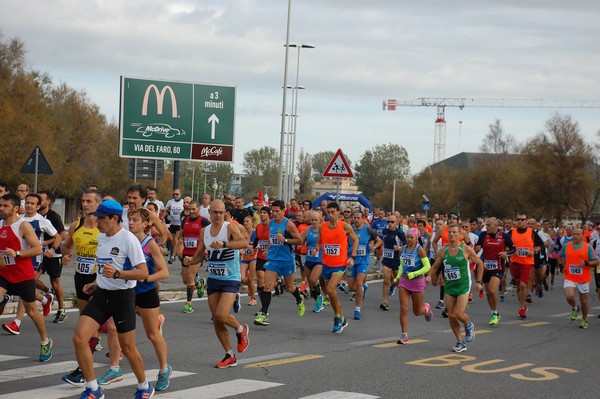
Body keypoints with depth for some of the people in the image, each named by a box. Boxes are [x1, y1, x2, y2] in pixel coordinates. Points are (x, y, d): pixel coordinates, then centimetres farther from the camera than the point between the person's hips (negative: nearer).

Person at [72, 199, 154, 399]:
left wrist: (116, 274, -30)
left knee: (127, 347, 4)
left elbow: (143, 272, -20)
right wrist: (96, 283, 14)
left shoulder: (128, 239, -16)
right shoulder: (101, 237, 8)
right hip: (101, 294, 7)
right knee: (79, 338, -9)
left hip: (123, 296, -6)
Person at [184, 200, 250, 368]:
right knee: (216, 320, 6)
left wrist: (224, 244, -43)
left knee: (221, 315, -20)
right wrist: (191, 260, -7)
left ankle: (241, 329, 13)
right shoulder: (205, 231, 6)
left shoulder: (230, 227, -12)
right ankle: (230, 356, 20)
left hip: (231, 280, -6)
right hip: (213, 279, 6)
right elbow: (199, 255, 15)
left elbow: (244, 243, -30)